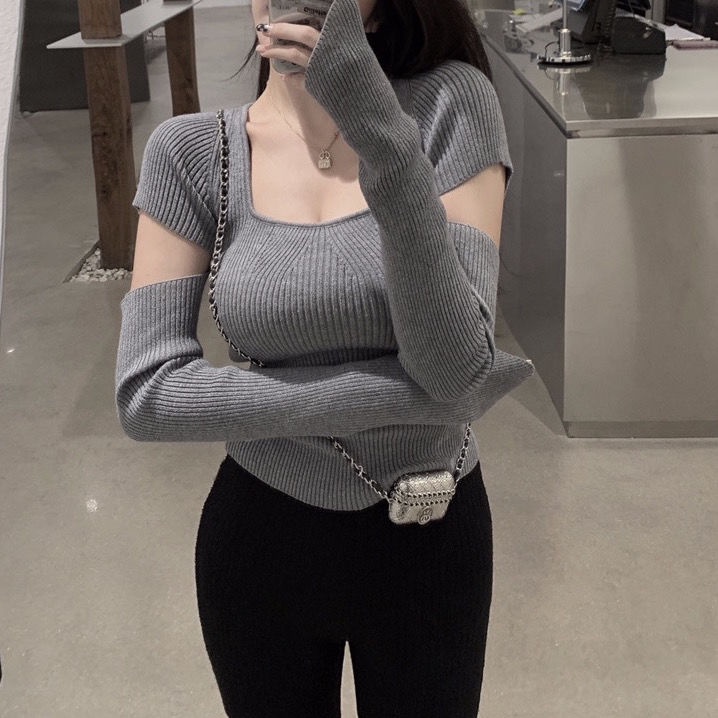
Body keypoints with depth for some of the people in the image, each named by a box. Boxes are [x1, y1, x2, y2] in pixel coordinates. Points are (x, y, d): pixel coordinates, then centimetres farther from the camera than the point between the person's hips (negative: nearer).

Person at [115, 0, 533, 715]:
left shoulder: (450, 105, -13)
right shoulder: (191, 151, -9)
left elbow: (457, 366, -22)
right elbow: (146, 392, -15)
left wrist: (383, 134, -33)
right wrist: (399, 392, -21)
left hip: (430, 539, 0)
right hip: (260, 541, 1)